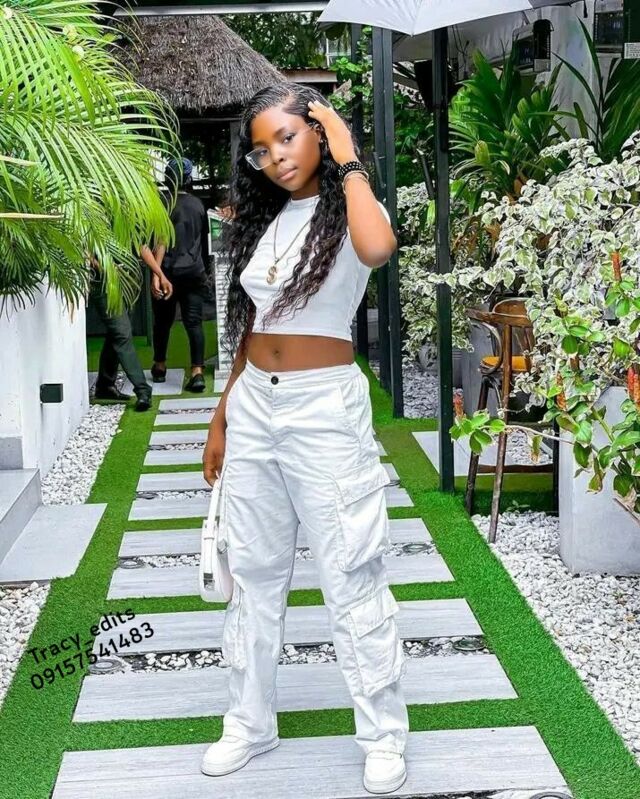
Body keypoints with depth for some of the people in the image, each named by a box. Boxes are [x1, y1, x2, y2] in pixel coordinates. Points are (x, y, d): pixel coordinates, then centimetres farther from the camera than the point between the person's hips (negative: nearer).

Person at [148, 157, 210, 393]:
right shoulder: (198, 205, 8)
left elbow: (162, 241, -18)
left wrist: (156, 272, -24)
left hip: (170, 270, -3)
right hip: (194, 271, 3)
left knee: (163, 320, 13)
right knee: (194, 322, -2)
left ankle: (160, 367, 28)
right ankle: (197, 372, -15)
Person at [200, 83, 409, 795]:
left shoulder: (347, 210, -8)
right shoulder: (264, 219, 11)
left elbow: (377, 248, -34)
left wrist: (346, 160, -20)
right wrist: (222, 420, 16)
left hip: (325, 409, -6)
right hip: (252, 407, 7)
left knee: (351, 580, 1)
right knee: (253, 573, 14)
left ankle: (384, 736, 13)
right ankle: (250, 722, 27)